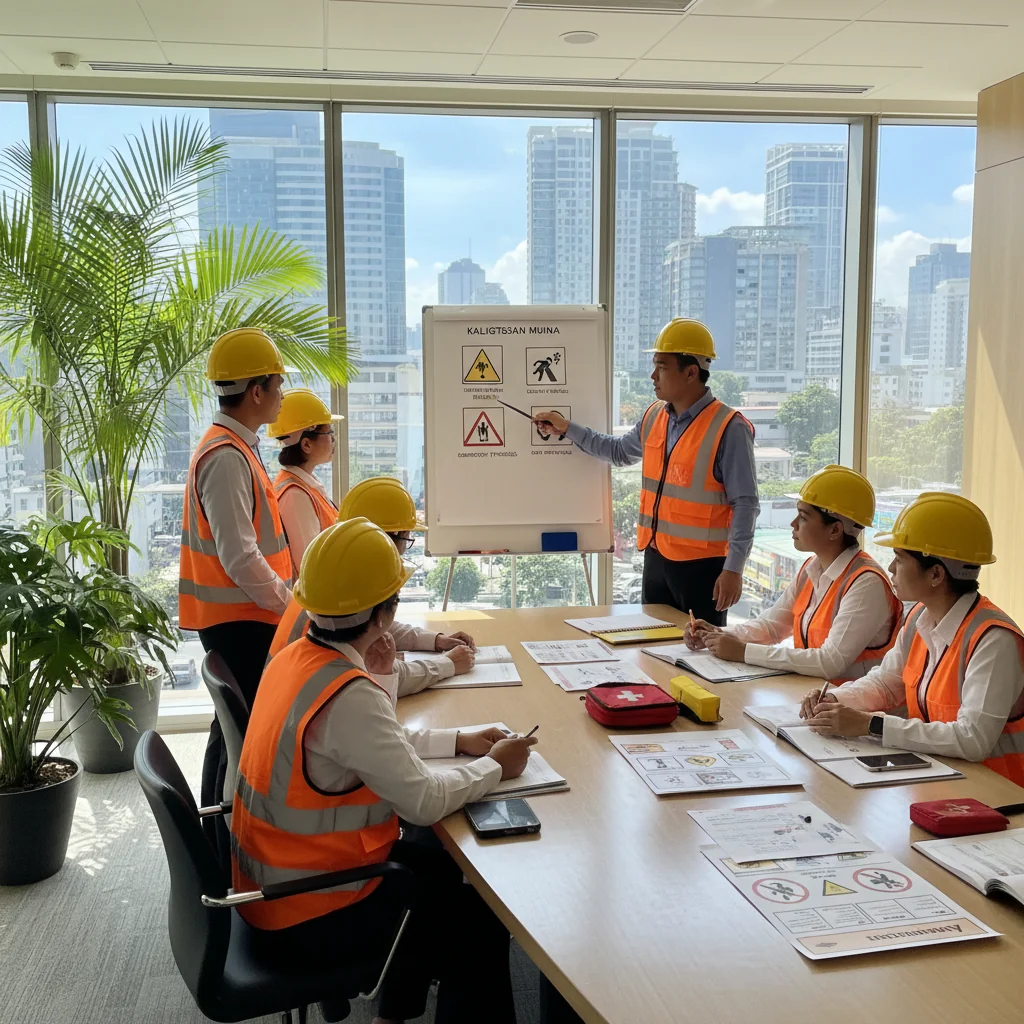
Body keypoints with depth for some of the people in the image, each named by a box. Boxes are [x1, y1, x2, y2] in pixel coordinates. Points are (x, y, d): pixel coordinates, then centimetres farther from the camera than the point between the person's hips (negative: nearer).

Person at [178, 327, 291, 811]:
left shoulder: (232, 446, 12)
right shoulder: (227, 457, -20)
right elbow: (240, 557, -24)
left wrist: (284, 596, 17)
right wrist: (293, 606, -15)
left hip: (237, 617, 10)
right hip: (240, 620, -10)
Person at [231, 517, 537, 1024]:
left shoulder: (297, 657, -2)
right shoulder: (349, 696, -31)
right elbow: (425, 801, -24)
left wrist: (457, 740, 6)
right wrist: (495, 766, -8)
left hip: (271, 879, 9)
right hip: (306, 917, -9)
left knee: (438, 867, 25)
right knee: (481, 924, 5)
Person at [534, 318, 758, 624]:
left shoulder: (728, 429, -15)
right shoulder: (654, 417, 7)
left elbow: (745, 504, -15)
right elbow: (620, 451, 26)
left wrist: (734, 568, -19)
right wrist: (567, 427, 23)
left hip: (702, 565, -7)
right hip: (656, 558, 7)